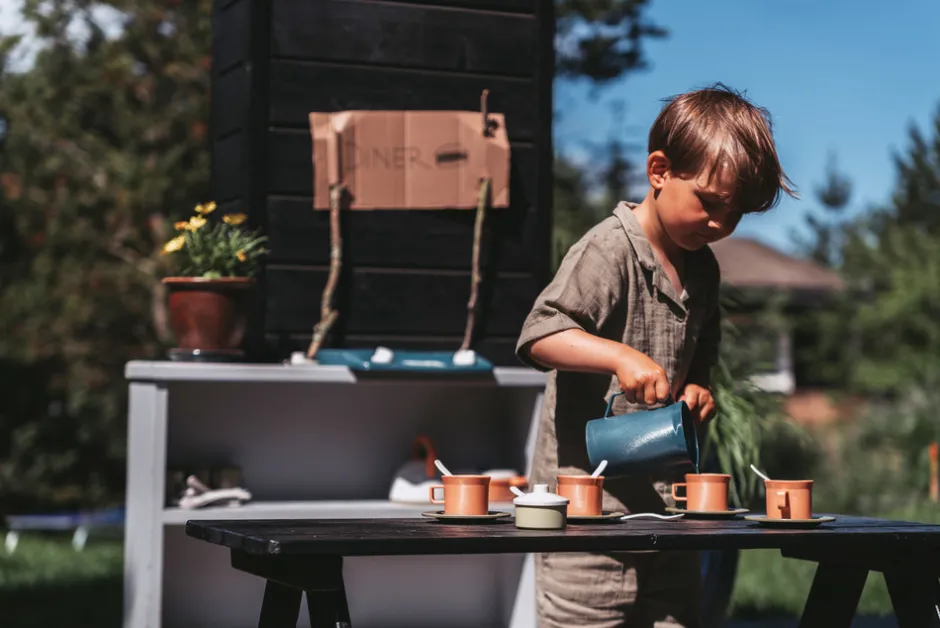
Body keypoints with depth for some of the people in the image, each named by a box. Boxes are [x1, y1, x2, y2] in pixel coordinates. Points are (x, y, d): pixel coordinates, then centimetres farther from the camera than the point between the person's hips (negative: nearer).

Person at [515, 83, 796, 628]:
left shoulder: (703, 270, 14)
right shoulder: (608, 251, -11)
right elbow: (540, 336, -22)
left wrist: (698, 392, 6)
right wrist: (622, 356, -36)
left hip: (666, 498, 8)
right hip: (588, 495, -8)